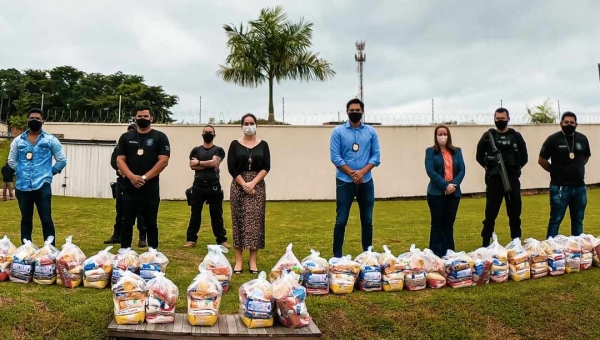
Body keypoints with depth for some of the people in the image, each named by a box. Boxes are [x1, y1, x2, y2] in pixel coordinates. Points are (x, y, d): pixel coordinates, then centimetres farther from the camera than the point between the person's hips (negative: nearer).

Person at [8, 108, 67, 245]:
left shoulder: (51, 140, 2)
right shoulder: (18, 140, 9)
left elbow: (62, 160, 6)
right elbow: (11, 161, 17)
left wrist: (49, 172, 3)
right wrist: (23, 171, 8)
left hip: (42, 186, -3)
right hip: (22, 186, 3)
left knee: (46, 219, -3)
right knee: (25, 219, 12)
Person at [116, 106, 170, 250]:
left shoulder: (160, 137, 3)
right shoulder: (126, 137, 10)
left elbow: (163, 161, -6)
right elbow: (120, 160, 3)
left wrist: (144, 178, -14)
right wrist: (131, 177, -16)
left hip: (150, 188, -2)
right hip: (129, 187, 2)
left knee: (151, 223, 5)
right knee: (127, 222, 5)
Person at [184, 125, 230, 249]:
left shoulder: (218, 150, 4)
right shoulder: (196, 150, 9)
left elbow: (214, 162, -14)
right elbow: (192, 166, -5)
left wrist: (199, 162, -5)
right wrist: (209, 165, -11)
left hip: (214, 186, -1)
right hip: (198, 186, 2)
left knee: (217, 214, 5)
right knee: (195, 213, 7)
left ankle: (221, 239, 10)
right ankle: (191, 239, 14)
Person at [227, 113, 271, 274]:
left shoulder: (263, 145, 5)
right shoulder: (235, 144, 3)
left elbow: (266, 167, -2)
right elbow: (231, 168, -3)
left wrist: (253, 183, -13)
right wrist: (244, 184, -13)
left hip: (257, 186, 1)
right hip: (239, 186, 0)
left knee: (255, 222, 0)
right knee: (239, 221, 0)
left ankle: (253, 260, 6)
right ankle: (238, 259, 5)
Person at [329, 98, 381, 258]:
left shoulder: (371, 131, 6)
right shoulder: (338, 131, -1)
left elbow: (376, 156, 2)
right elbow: (335, 157, -6)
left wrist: (362, 172, -12)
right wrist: (352, 174, -13)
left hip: (366, 182, 3)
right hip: (344, 182, -2)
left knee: (367, 220, 10)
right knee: (341, 220, 0)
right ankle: (337, 256, 7)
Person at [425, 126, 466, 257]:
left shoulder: (456, 151, 12)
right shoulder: (430, 151, 1)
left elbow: (462, 170, 4)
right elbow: (431, 171, -10)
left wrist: (454, 185, -12)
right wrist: (445, 185, -17)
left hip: (454, 193, 3)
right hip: (436, 193, -3)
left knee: (449, 225, 9)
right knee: (437, 224, 1)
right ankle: (436, 255, 6)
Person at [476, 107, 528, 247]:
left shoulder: (516, 136, 5)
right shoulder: (488, 136, 4)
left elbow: (524, 157, 7)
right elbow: (479, 156, 7)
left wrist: (514, 167, -3)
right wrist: (490, 167, -1)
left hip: (512, 179, 1)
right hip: (494, 179, -1)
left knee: (514, 212, 8)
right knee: (491, 213, -1)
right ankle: (486, 243, 6)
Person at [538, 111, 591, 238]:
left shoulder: (582, 139, 7)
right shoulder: (553, 139, -7)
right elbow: (541, 160, -3)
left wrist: (577, 169, 11)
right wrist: (556, 172, 2)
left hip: (579, 187, 5)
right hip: (560, 187, -5)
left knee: (578, 220, 12)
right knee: (555, 220, -1)